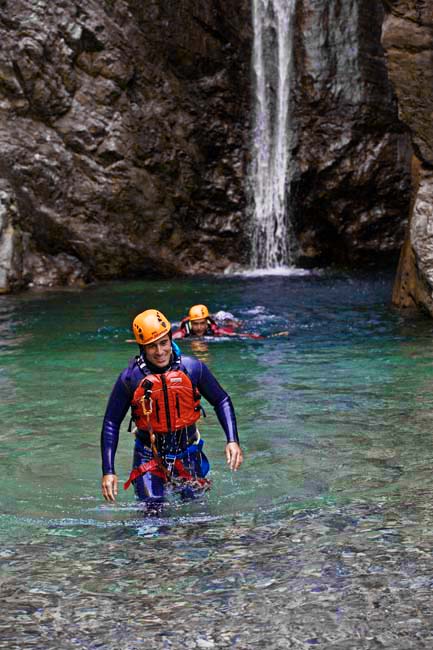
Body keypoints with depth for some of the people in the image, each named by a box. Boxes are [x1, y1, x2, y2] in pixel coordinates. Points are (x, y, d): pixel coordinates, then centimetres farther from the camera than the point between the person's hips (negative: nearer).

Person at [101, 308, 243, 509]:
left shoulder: (192, 368, -10)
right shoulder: (130, 378, -14)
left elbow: (221, 401, 3)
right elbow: (111, 423, -6)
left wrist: (233, 441, -9)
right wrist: (108, 472, -11)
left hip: (187, 454, 2)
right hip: (149, 456, -2)